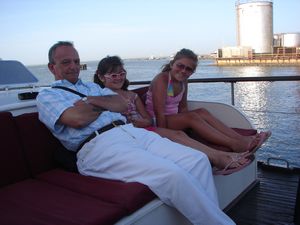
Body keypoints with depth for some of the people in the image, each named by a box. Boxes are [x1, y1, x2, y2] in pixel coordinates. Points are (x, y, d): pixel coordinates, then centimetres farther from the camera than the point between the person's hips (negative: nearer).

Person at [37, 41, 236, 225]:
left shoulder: (92, 87, 31)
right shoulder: (46, 95, 11)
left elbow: (122, 104, 14)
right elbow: (78, 119, -9)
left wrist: (92, 101, -1)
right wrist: (106, 105, 8)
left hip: (131, 131, 8)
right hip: (98, 146, -7)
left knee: (198, 160, -12)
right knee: (171, 174, -29)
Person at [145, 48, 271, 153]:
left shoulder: (183, 81, 6)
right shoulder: (161, 79, -18)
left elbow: (182, 108, 5)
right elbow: (159, 112, -25)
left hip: (173, 119, 8)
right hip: (156, 123, -8)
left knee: (202, 112, -12)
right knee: (192, 117, -28)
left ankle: (240, 138, -22)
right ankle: (234, 145, -36)